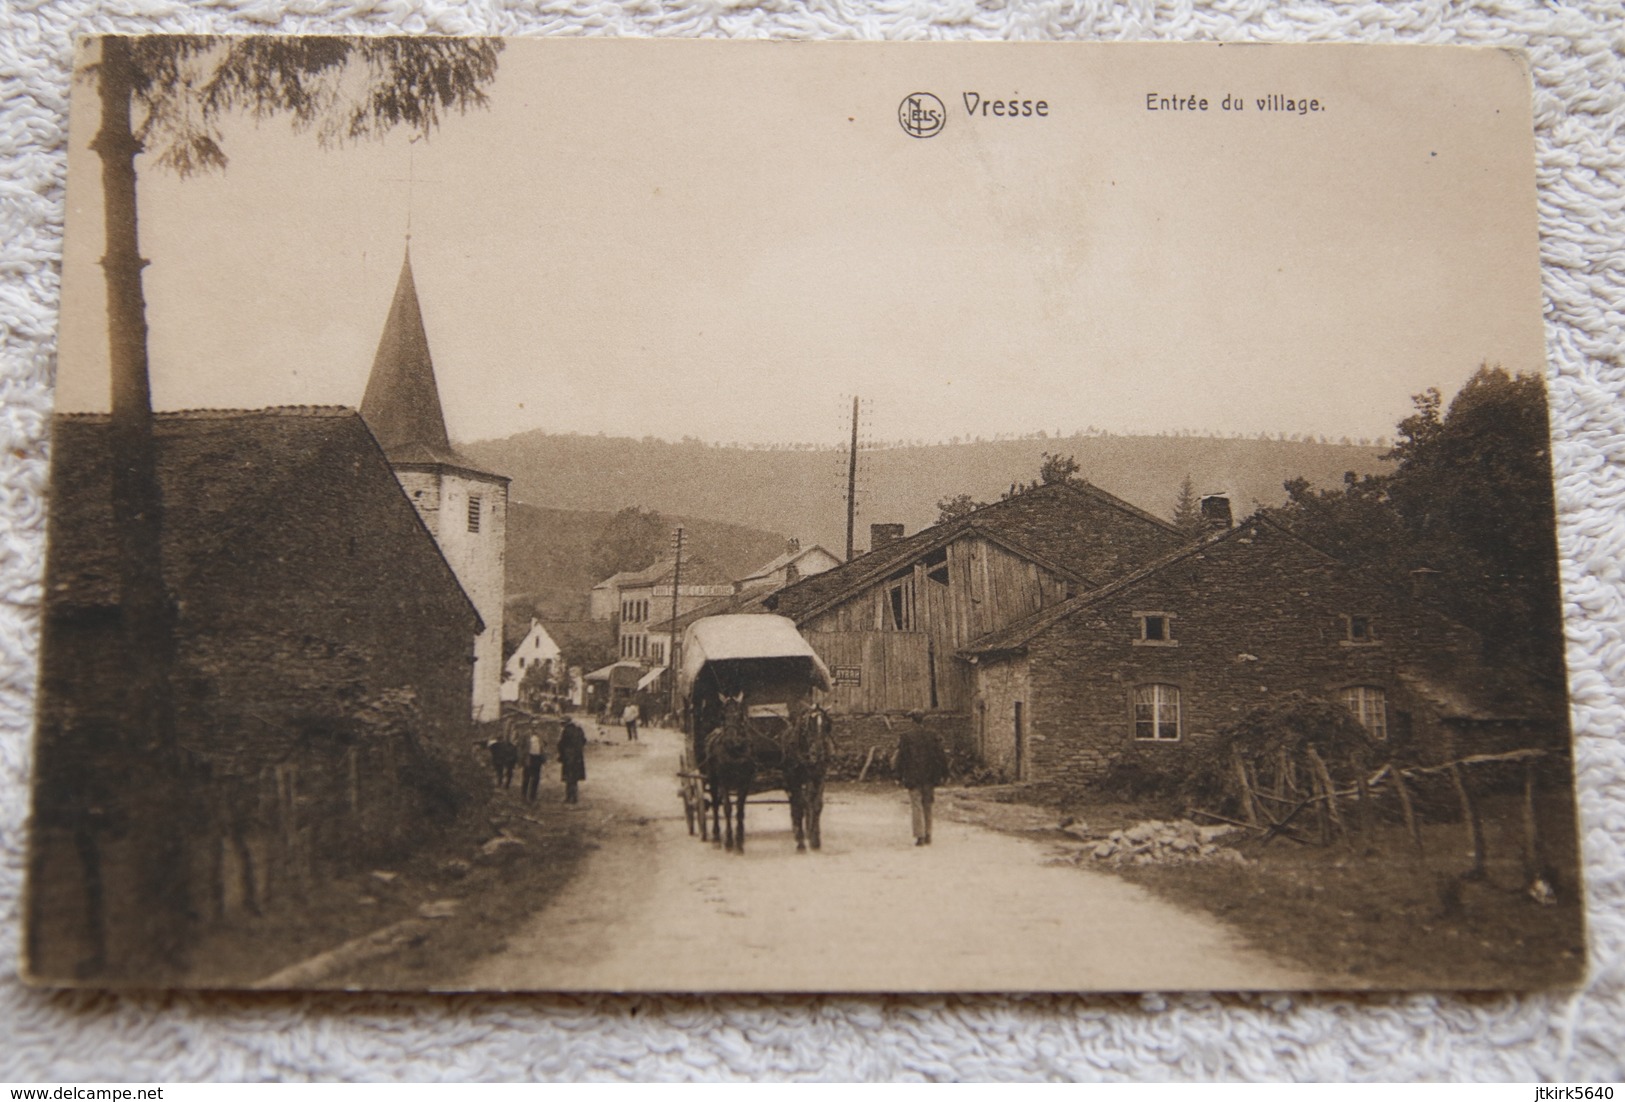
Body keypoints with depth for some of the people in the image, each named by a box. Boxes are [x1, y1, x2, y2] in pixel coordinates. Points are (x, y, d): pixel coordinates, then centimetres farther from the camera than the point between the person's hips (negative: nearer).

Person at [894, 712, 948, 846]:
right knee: (927, 806, 14)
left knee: (917, 806, 0)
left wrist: (899, 776, -2)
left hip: (913, 778, -3)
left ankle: (920, 836, -6)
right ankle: (927, 836, 16)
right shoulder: (931, 736, 3)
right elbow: (941, 757, 3)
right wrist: (944, 774, 11)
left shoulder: (905, 737, -7)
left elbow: (901, 758, -8)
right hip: (929, 778, 3)